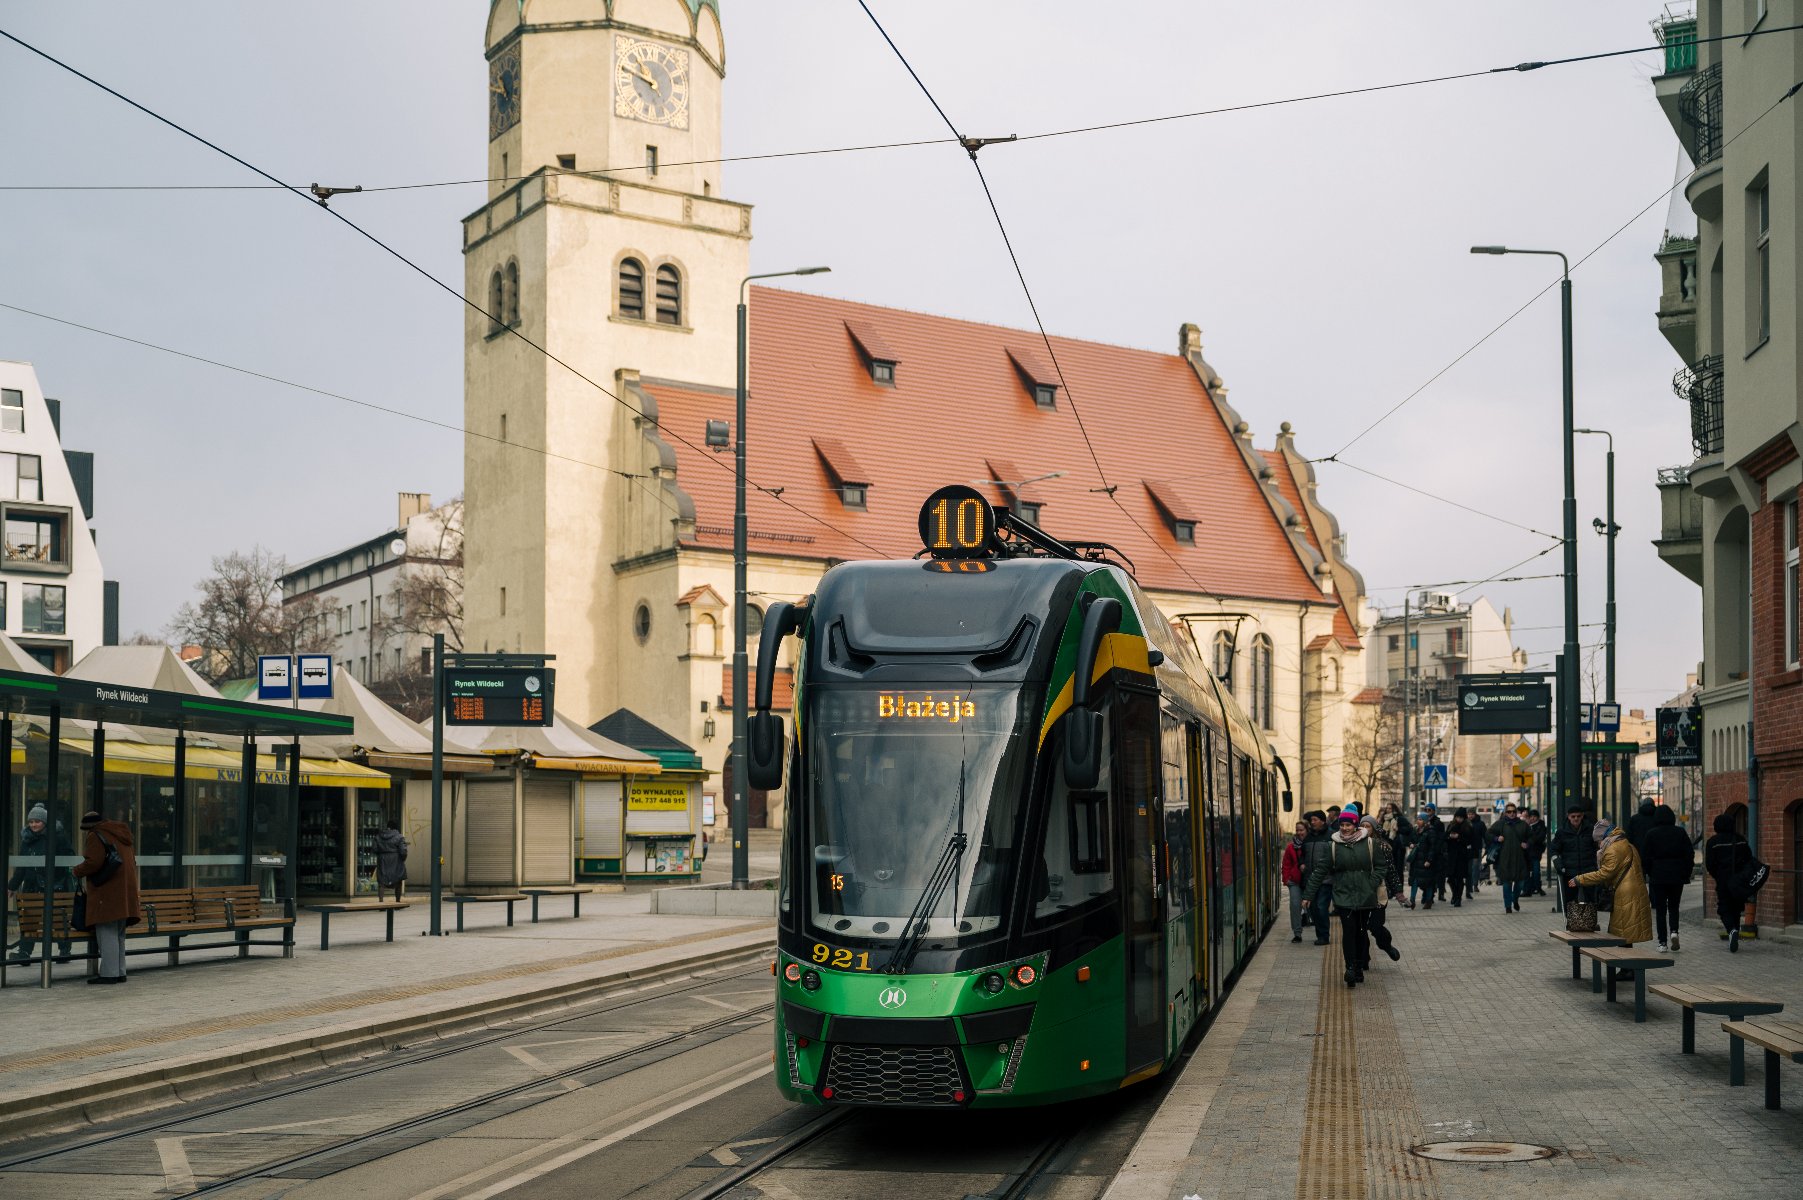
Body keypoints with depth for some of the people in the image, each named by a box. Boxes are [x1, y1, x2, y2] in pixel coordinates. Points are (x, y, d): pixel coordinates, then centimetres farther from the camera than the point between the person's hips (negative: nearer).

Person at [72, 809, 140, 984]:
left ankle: (109, 973, -11)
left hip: (107, 891, -9)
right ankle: (120, 972, 16)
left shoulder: (96, 837, -7)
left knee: (107, 933, -8)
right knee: (118, 934, 15)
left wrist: (77, 871, -1)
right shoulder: (122, 835, 21)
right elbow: (132, 860, 25)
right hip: (126, 890, 9)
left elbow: (93, 862, -18)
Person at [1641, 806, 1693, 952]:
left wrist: (1649, 874, 9)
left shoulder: (1651, 834, -5)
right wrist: (1686, 873, 8)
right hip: (1677, 875, 2)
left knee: (1660, 909, 4)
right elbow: (1690, 854, 0)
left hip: (1658, 875, -2)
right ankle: (1674, 931, -9)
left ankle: (1663, 942, 1)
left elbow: (1646, 858, -4)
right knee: (1673, 907, 15)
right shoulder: (1680, 833, 0)